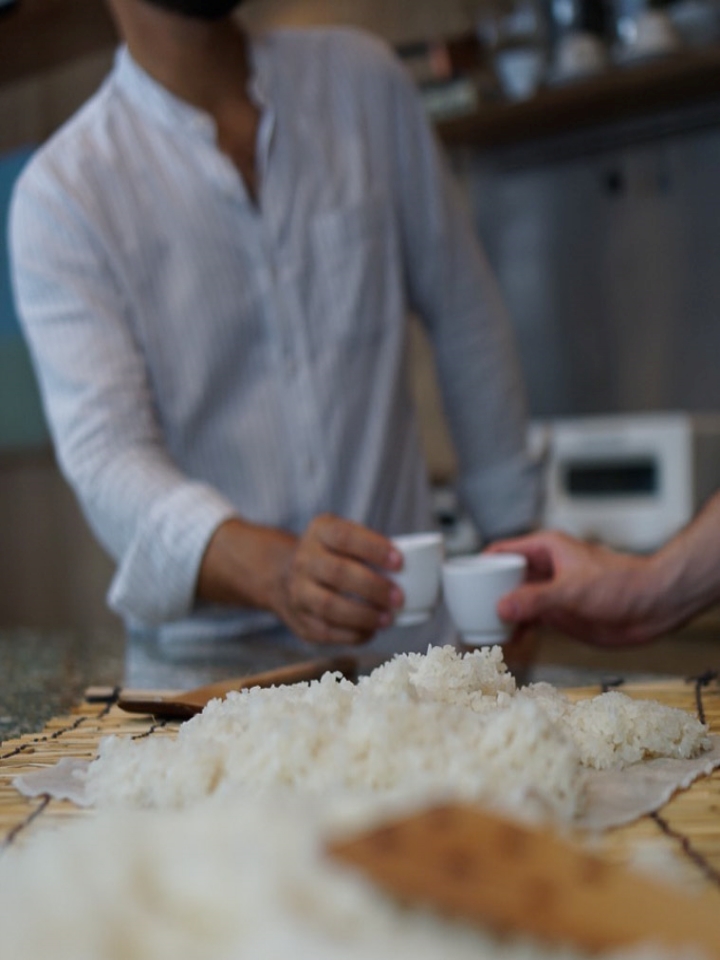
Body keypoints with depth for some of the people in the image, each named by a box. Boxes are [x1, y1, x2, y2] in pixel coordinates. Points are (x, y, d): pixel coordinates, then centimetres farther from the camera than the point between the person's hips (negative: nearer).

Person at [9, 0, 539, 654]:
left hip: (402, 615, 2)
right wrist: (270, 568, -35)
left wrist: (512, 538, 11)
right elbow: (105, 455, -16)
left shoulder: (363, 80, 6)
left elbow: (465, 320, 12)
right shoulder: (62, 194, -5)